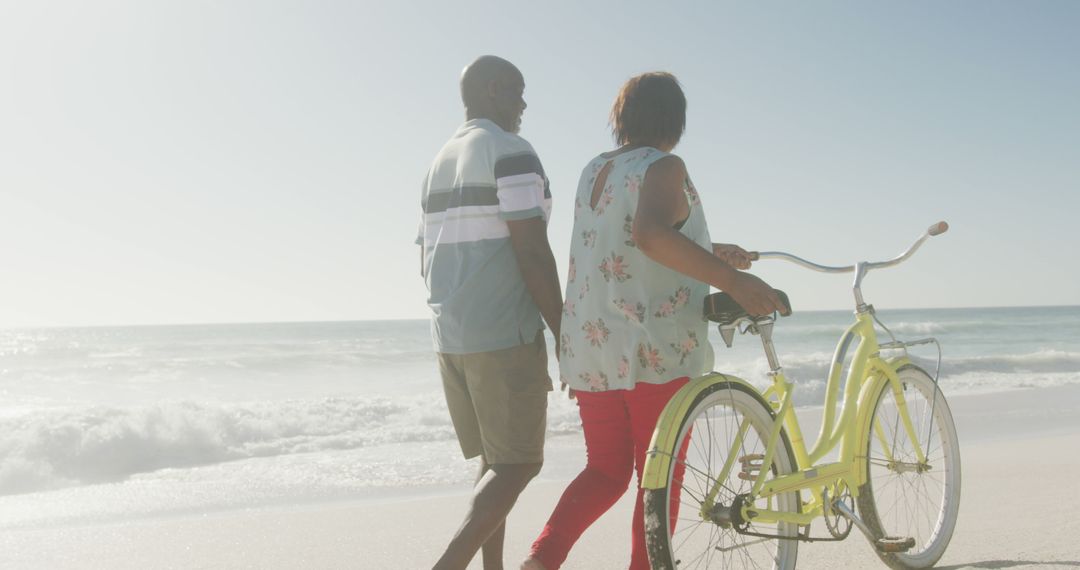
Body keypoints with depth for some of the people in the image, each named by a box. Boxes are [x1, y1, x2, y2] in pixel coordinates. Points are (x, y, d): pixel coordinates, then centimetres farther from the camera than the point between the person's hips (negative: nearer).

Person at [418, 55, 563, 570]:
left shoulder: (439, 163, 18)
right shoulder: (511, 152, -9)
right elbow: (532, 254, -17)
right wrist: (564, 334, -11)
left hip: (449, 335, 9)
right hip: (504, 336, -9)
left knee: (496, 463, 15)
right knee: (517, 465, -5)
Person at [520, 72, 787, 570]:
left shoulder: (594, 172, 15)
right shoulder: (662, 167, -9)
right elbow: (650, 234, -30)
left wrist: (708, 252, 32)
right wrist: (732, 280, -31)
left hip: (589, 351, 7)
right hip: (656, 351, -7)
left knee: (605, 472, 14)